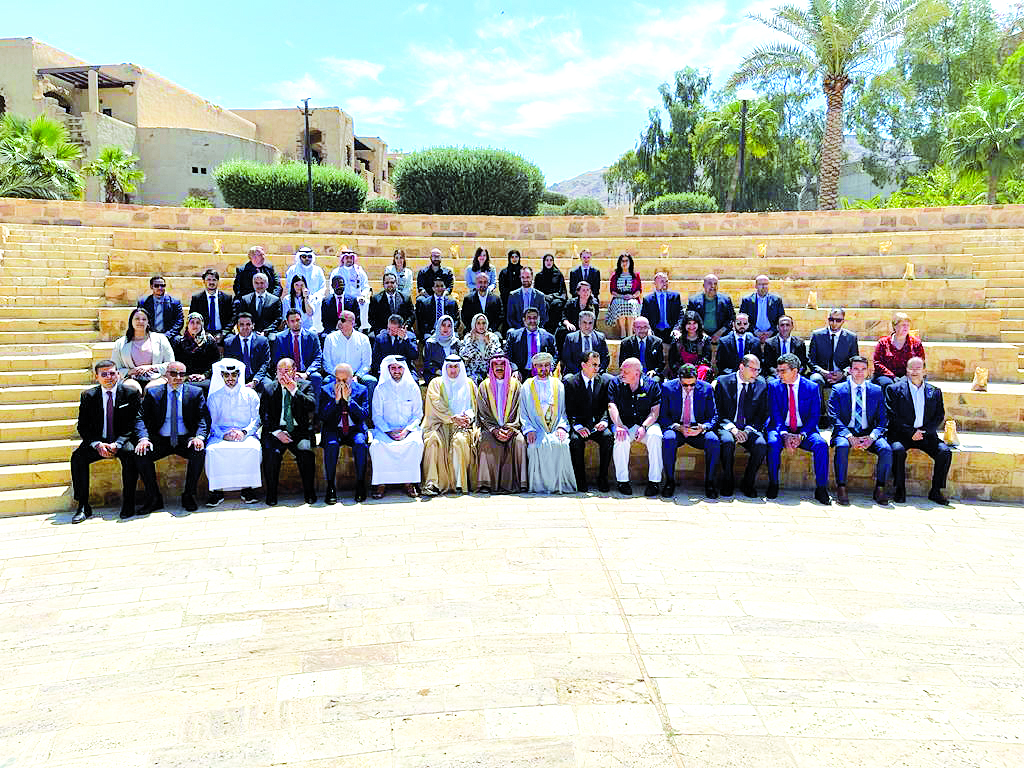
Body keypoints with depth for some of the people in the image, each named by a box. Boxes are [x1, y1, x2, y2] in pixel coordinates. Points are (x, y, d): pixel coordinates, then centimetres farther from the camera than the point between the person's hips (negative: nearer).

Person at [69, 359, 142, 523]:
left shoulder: (132, 393, -1)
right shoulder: (88, 396, 5)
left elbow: (134, 423, -5)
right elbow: (83, 427, 3)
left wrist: (118, 443, -19)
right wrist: (97, 444, -16)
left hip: (123, 441, -2)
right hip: (97, 442, 3)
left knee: (130, 454, -34)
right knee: (77, 456, -25)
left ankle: (128, 504, -27)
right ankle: (83, 506, -19)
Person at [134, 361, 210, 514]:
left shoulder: (196, 393, 4)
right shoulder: (153, 393, 6)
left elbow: (204, 418, -2)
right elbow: (141, 418, 0)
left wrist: (200, 437, -22)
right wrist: (144, 438, -20)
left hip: (186, 440, -1)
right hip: (160, 440, 1)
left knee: (199, 452, -31)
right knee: (141, 454, -25)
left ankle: (188, 495, -13)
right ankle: (154, 498, -9)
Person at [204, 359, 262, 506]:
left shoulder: (250, 394, 12)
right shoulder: (214, 397, 14)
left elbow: (257, 420, 6)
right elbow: (211, 423, 6)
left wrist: (244, 432, -14)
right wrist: (224, 434, -14)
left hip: (246, 435, -1)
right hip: (221, 435, 1)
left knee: (254, 449, -34)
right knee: (211, 450, -32)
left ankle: (248, 489, -22)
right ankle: (217, 490, -22)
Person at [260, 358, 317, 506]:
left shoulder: (305, 386, 8)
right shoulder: (269, 388, 11)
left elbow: (312, 407, -9)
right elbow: (264, 415, 4)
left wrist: (294, 390, -14)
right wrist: (276, 432, -11)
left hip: (300, 431, -1)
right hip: (276, 431, 1)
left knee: (306, 452, -30)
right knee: (271, 452, -29)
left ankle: (309, 492, -14)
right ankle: (271, 494, -13)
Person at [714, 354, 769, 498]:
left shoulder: (761, 385, 7)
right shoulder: (723, 382, 0)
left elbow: (762, 414, 6)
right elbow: (718, 411, -2)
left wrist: (748, 430, -11)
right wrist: (732, 428, -17)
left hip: (750, 428, 2)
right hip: (727, 426, -2)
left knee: (761, 445, -29)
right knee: (727, 442, -35)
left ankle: (748, 483, -9)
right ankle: (728, 482, -13)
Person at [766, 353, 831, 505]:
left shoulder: (812, 387, 2)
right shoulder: (774, 385, 3)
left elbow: (814, 416, -1)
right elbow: (775, 414, -3)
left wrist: (801, 435, -17)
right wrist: (784, 435, -19)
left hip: (805, 430, 0)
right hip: (780, 429, 0)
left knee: (821, 444, -28)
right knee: (773, 443, -32)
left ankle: (821, 488, -17)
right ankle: (773, 485, -15)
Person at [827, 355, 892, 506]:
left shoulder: (877, 390, 10)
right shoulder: (838, 389, 4)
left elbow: (883, 419, 6)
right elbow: (834, 417, -4)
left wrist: (872, 437, -14)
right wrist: (850, 437, -19)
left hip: (869, 433, 2)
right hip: (845, 431, -2)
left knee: (886, 449, -27)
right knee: (842, 446, -35)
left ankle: (879, 489, -14)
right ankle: (841, 488, -27)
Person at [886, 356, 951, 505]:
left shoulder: (934, 391, 14)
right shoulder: (894, 389, 4)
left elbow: (940, 416, 9)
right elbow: (892, 415, -3)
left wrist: (924, 431, -8)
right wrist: (910, 432, -13)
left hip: (926, 434, 3)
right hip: (901, 434, -3)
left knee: (945, 452, -20)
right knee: (898, 450, -32)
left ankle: (935, 491, -6)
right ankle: (900, 490, -16)